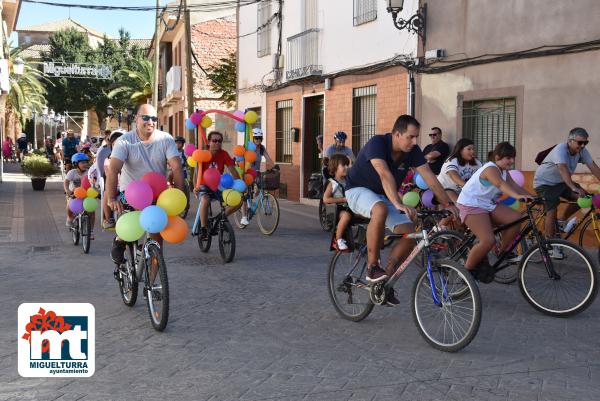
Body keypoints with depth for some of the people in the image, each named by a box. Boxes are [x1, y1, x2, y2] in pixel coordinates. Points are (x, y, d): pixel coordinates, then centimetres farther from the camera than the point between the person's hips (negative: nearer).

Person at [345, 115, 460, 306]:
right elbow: (385, 175, -42)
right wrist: (398, 204, -54)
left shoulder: (412, 151, -9)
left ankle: (386, 278, 3)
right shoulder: (377, 143, -27)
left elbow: (430, 177, -11)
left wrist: (448, 204, -18)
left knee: (409, 234, -14)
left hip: (384, 196, 6)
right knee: (381, 210, -40)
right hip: (359, 190, -6)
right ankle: (372, 267, -25)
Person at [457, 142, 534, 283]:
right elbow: (501, 184, -39)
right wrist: (517, 196, -55)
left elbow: (515, 186, 1)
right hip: (471, 205, -9)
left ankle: (503, 251, 6)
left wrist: (533, 197, -11)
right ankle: (467, 269, -5)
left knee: (516, 218, -12)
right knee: (488, 240, -24)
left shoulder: (504, 172, 9)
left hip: (488, 204, 9)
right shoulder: (491, 168, -21)